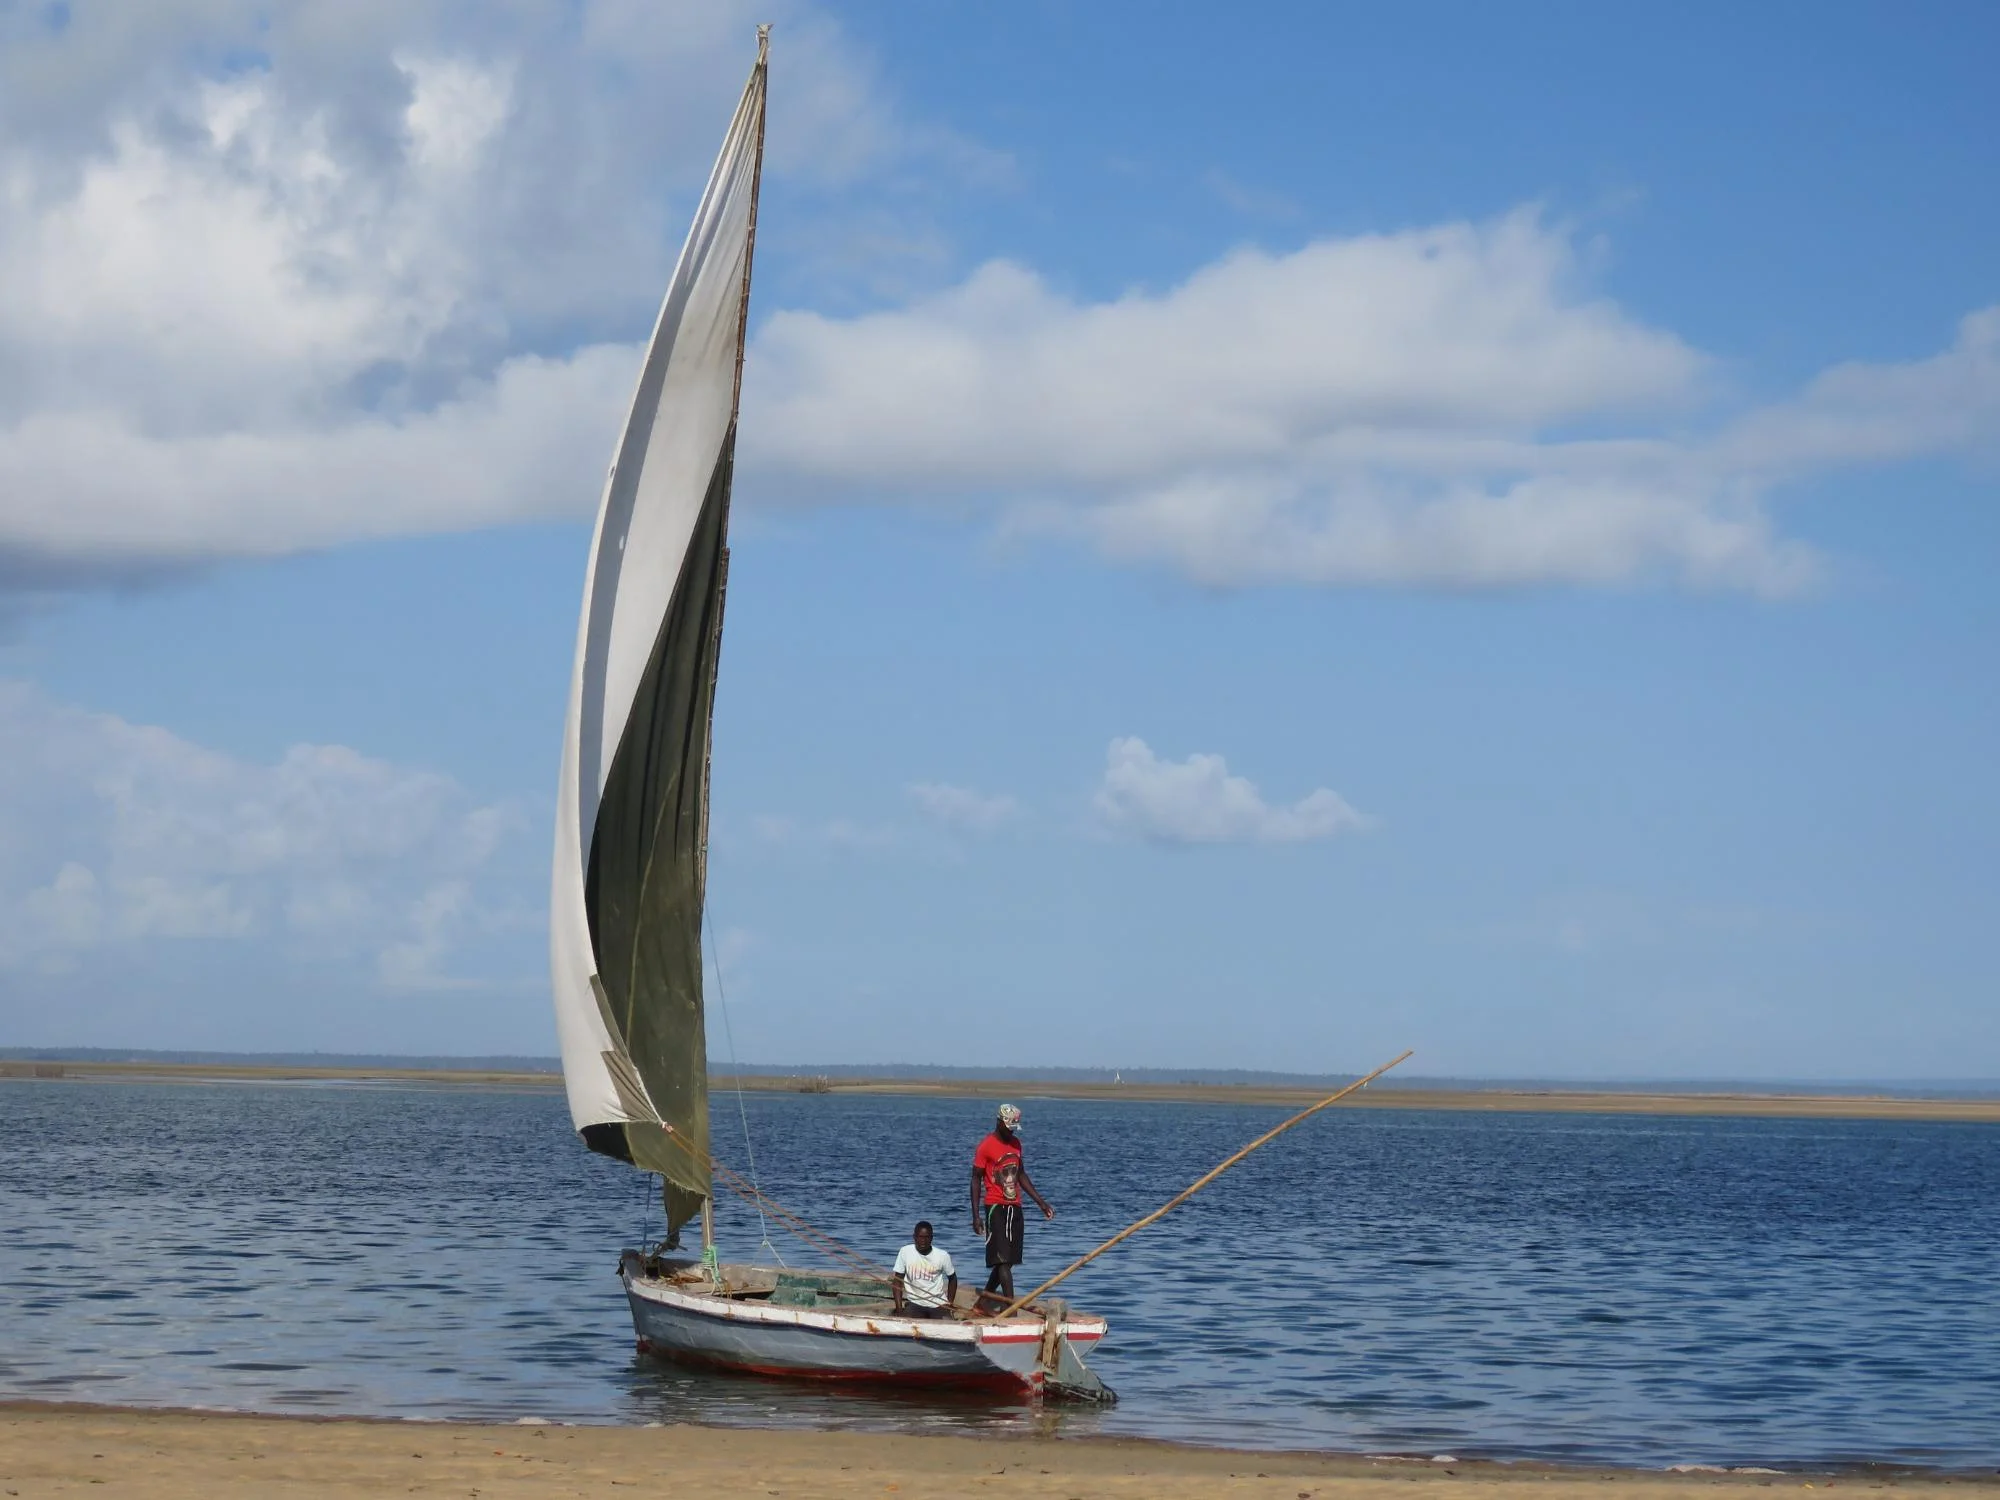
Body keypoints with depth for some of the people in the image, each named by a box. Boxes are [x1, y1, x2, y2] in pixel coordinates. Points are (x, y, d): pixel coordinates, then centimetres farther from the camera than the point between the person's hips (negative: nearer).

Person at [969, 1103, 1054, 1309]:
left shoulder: (1015, 1143, 12)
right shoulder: (986, 1147, -9)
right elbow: (976, 1180, -7)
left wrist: (1040, 1202, 20)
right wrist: (976, 1216, -11)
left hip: (1015, 1207, 7)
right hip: (995, 1207, -7)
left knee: (1007, 1260, 10)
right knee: (1003, 1260, -12)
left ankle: (984, 1300, 23)